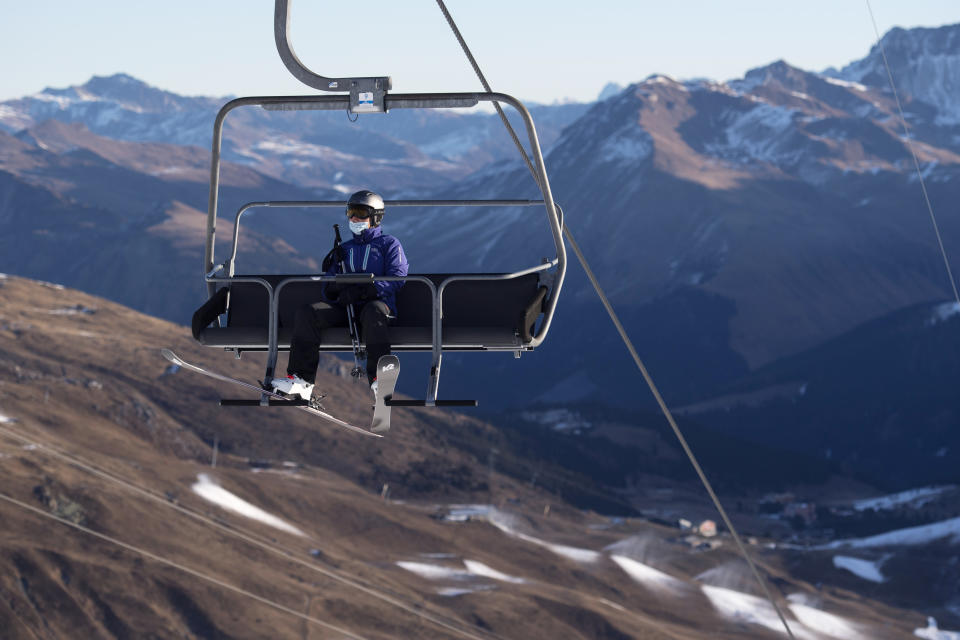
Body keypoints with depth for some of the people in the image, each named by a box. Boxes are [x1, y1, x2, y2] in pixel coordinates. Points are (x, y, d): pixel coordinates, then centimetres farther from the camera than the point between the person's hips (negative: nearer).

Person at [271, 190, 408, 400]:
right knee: (306, 313, -21)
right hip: (345, 307, 5)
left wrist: (362, 291, -18)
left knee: (374, 311, -42)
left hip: (376, 302, -5)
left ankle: (378, 379, -51)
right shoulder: (344, 249, 29)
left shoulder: (389, 244, 14)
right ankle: (302, 379, -29)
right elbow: (327, 288, 24)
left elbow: (397, 279, -4)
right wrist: (332, 287, -4)